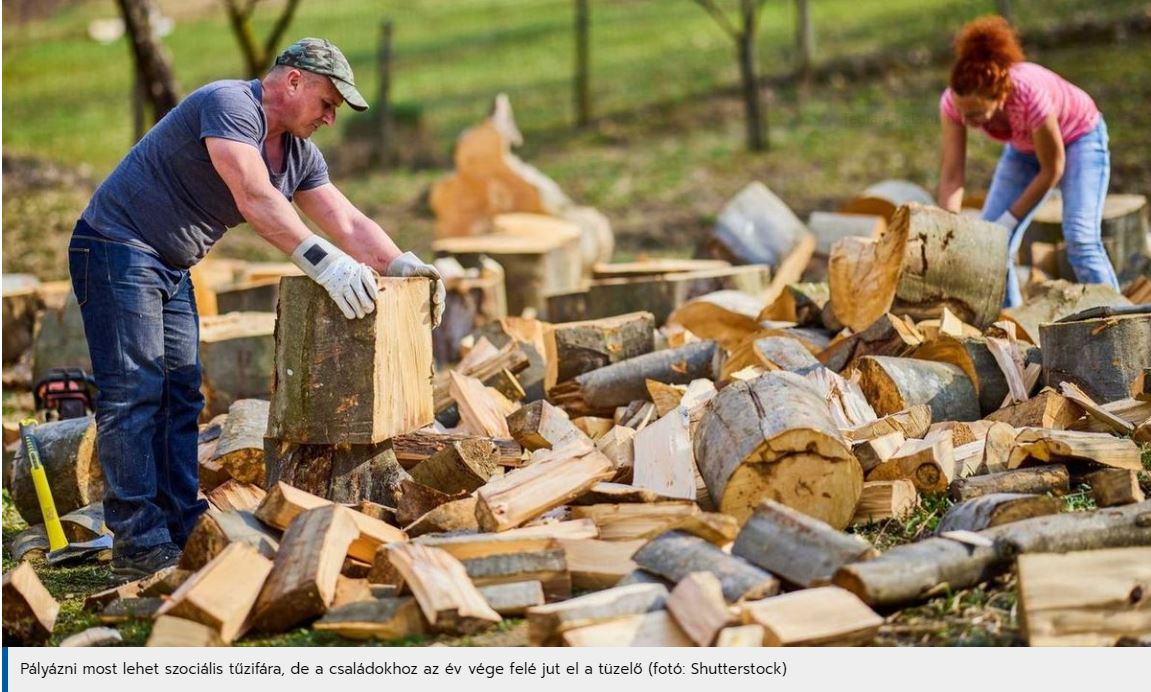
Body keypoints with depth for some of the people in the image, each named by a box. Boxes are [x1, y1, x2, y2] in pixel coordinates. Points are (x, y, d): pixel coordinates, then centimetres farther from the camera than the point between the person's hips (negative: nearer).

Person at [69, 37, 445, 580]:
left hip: (172, 269, 10)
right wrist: (322, 262, -40)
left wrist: (401, 265, -12)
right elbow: (255, 198, -32)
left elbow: (348, 222, 5)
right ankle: (139, 543, -13)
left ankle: (182, 529, 7)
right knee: (133, 395, -12)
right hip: (118, 247, -10)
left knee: (180, 396, 6)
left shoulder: (299, 154, 9)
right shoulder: (229, 105, -20)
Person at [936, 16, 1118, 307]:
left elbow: (1052, 170, -27)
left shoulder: (1031, 94, -41)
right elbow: (951, 176, -24)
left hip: (1078, 137, -5)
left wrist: (1009, 221, -24)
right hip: (1025, 146, 5)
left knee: (1080, 238, -21)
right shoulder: (953, 102, -29)